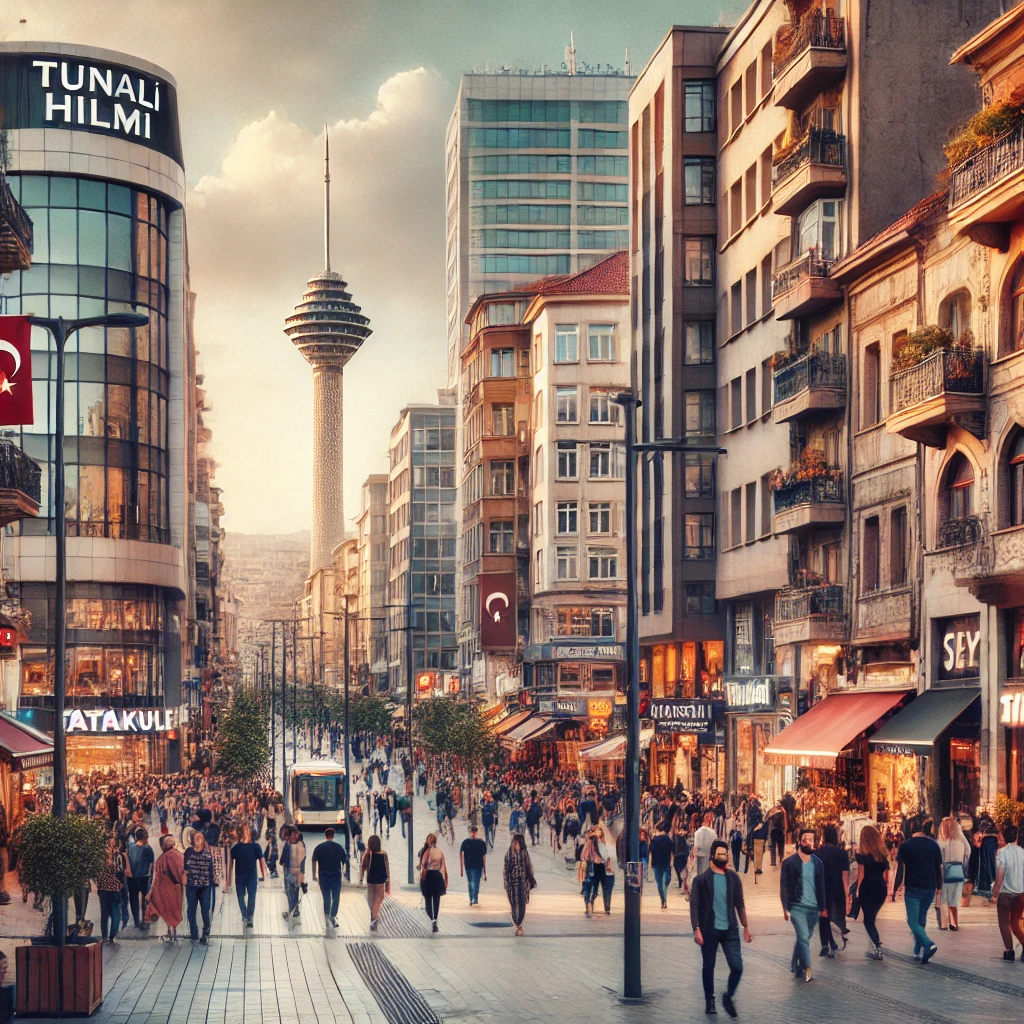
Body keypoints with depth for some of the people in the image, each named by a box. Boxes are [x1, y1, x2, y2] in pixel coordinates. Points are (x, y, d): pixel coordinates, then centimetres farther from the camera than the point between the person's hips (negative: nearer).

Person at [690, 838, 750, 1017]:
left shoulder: (733, 878, 8)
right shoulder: (701, 880, -1)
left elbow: (740, 904, 13)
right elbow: (694, 906, -5)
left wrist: (745, 927, 9)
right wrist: (696, 929, -14)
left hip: (730, 930, 2)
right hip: (709, 930, -2)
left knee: (737, 967, -4)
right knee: (708, 967, 6)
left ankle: (728, 997, 18)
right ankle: (710, 1001, 22)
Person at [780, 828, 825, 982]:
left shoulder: (818, 863, 8)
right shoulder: (789, 863, -5)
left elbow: (821, 887, 14)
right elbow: (784, 886, -5)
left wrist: (822, 908, 11)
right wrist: (785, 908, -10)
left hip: (813, 908, 4)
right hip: (797, 907, -4)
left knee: (804, 938, 10)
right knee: (803, 937, -15)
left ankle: (795, 966, 25)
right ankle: (806, 969, -14)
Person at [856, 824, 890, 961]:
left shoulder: (862, 853, -7)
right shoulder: (883, 853, 6)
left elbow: (861, 874, -9)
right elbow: (885, 873, 6)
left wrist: (857, 890, -4)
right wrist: (886, 886, 12)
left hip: (867, 888, -5)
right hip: (881, 889, 5)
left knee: (868, 920, 1)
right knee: (871, 918, 16)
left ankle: (877, 948, -10)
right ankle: (874, 947, 15)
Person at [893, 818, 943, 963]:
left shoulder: (905, 846, -5)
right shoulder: (933, 845, 6)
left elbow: (900, 869, -6)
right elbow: (939, 868, 9)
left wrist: (895, 889, 0)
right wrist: (939, 888, 19)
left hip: (913, 889, -4)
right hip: (930, 888, 4)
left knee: (913, 921, -3)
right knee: (921, 919, 17)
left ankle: (928, 945, -24)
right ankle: (918, 951, 18)